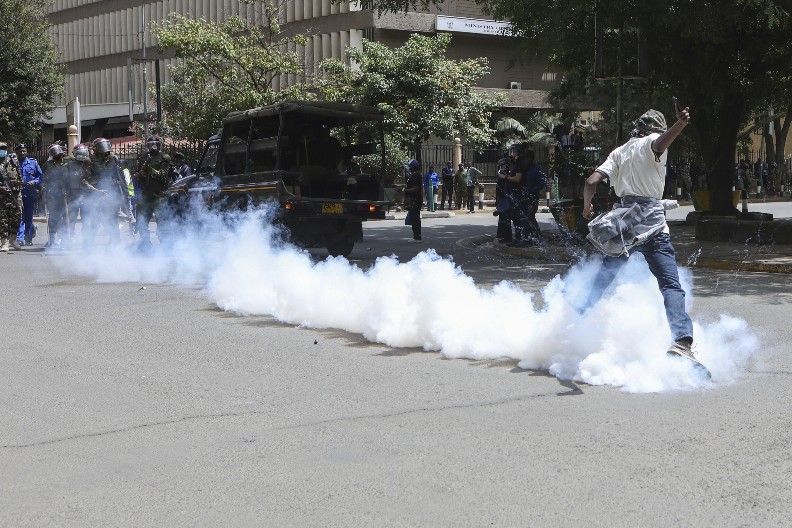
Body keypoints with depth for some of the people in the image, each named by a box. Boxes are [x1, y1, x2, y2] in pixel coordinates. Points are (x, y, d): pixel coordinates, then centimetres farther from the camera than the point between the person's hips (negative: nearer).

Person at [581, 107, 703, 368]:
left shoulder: (619, 152, 18)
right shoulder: (651, 142, 4)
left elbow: (592, 182, 9)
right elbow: (661, 143, -22)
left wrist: (586, 207, 27)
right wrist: (680, 125, -42)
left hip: (621, 219, 5)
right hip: (650, 222, -5)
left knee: (602, 280, 18)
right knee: (671, 285, -12)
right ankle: (682, 341, -27)